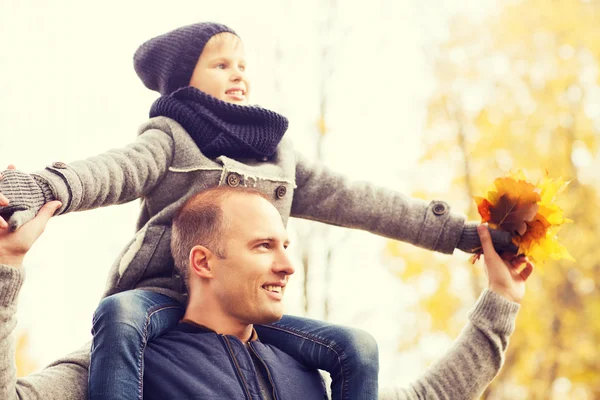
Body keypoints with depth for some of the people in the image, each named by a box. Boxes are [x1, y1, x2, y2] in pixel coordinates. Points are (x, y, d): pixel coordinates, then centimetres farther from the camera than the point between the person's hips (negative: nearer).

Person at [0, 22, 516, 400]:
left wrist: (456, 231, 16)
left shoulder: (278, 153, 22)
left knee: (357, 347, -10)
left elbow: (352, 199, 20)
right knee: (119, 314, -36)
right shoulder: (172, 138, 7)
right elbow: (116, 170, -13)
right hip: (166, 295, -4)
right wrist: (42, 188, -35)